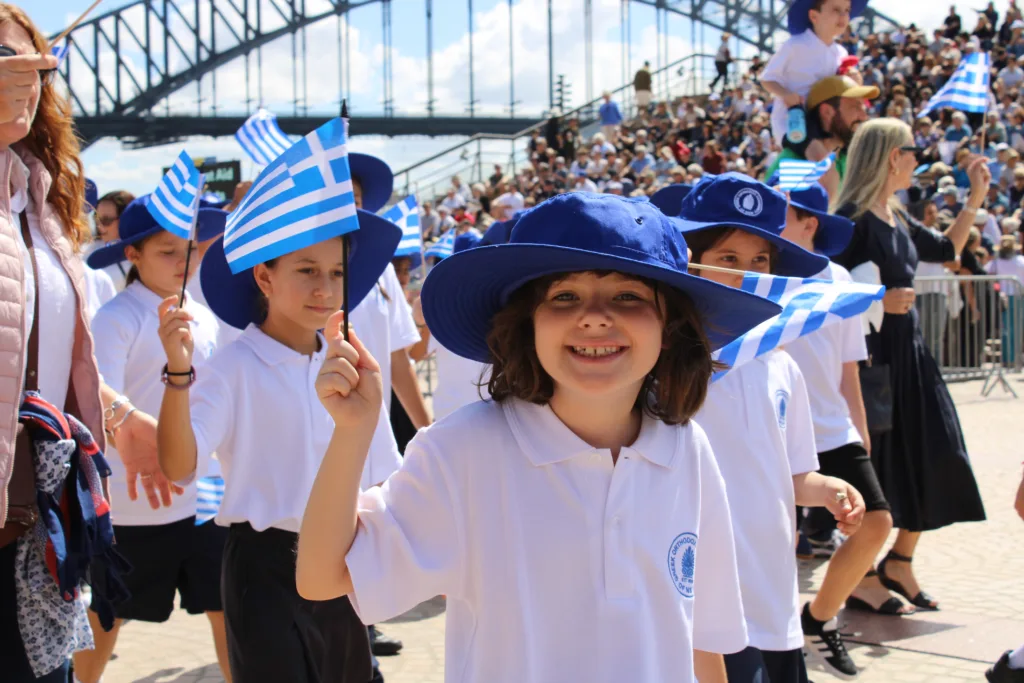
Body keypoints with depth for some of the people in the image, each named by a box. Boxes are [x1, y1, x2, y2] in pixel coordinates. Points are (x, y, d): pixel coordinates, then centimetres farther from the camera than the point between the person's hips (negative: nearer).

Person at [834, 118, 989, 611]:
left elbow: (946, 250, 24)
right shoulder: (853, 218, -13)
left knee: (930, 459, 6)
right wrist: (878, 300, -21)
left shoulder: (897, 219, 13)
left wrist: (976, 198, 21)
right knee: (876, 463, -1)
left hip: (908, 350, 9)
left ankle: (899, 562, 19)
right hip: (872, 352, -8)